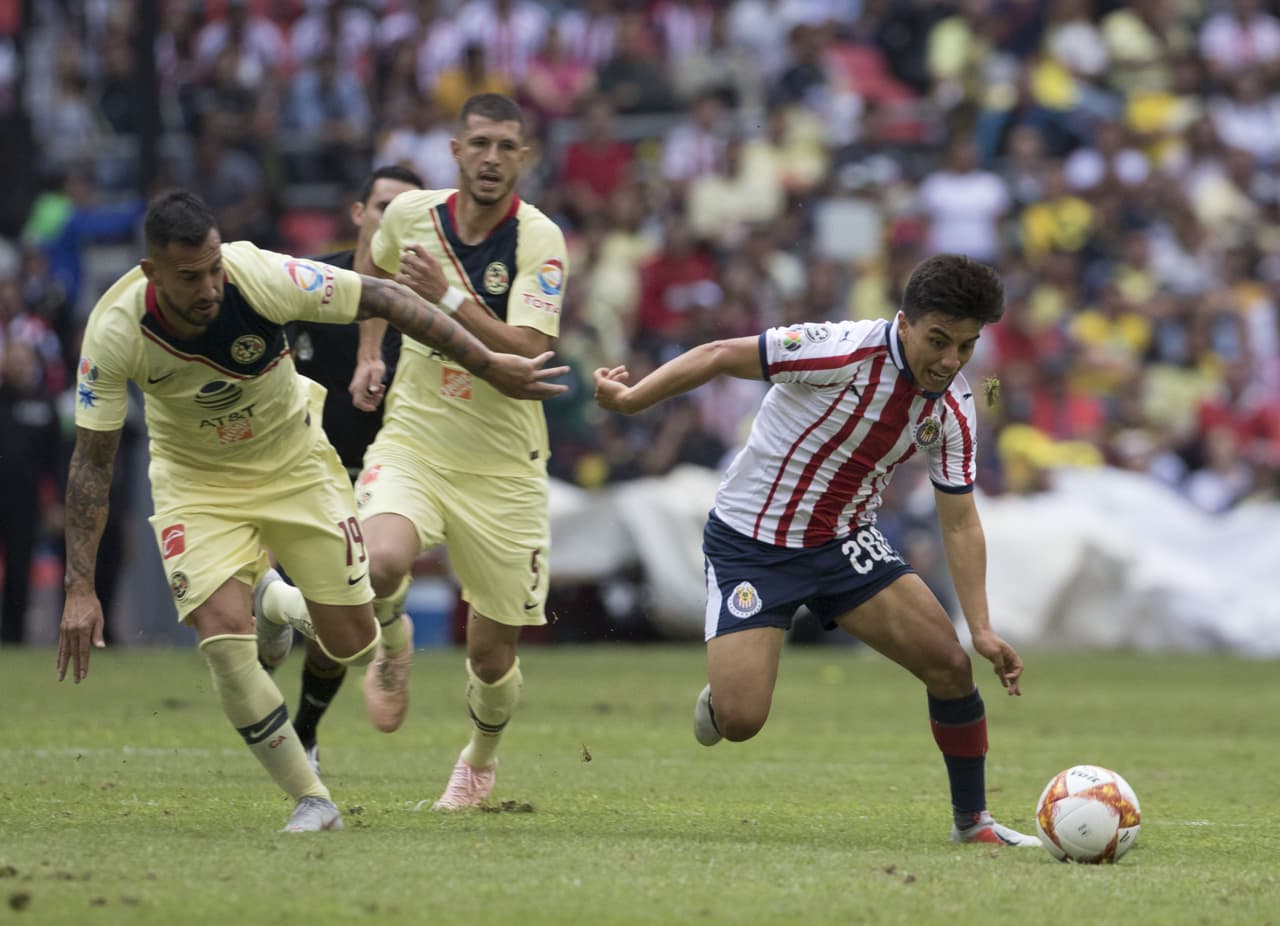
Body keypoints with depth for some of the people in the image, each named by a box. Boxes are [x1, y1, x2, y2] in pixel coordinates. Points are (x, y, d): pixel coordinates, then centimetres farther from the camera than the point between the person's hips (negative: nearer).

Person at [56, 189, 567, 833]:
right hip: (195, 482, -1)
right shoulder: (115, 331, -27)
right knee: (223, 634, -22)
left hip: (294, 463, 1)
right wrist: (80, 590, -21)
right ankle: (311, 800, -6)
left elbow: (384, 300, -18)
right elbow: (91, 460, -18)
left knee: (351, 646, 0)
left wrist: (490, 366, -16)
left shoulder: (261, 277, -30)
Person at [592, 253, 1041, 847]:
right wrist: (630, 400, -19)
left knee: (950, 664, -10)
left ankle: (972, 820, 10)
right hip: (750, 545, -5)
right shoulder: (844, 352, -26)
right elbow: (719, 357, -18)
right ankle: (721, 696, 23)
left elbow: (959, 522, -1)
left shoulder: (952, 409, -7)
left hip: (844, 542, 5)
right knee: (740, 722, -17)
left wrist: (982, 629, -8)